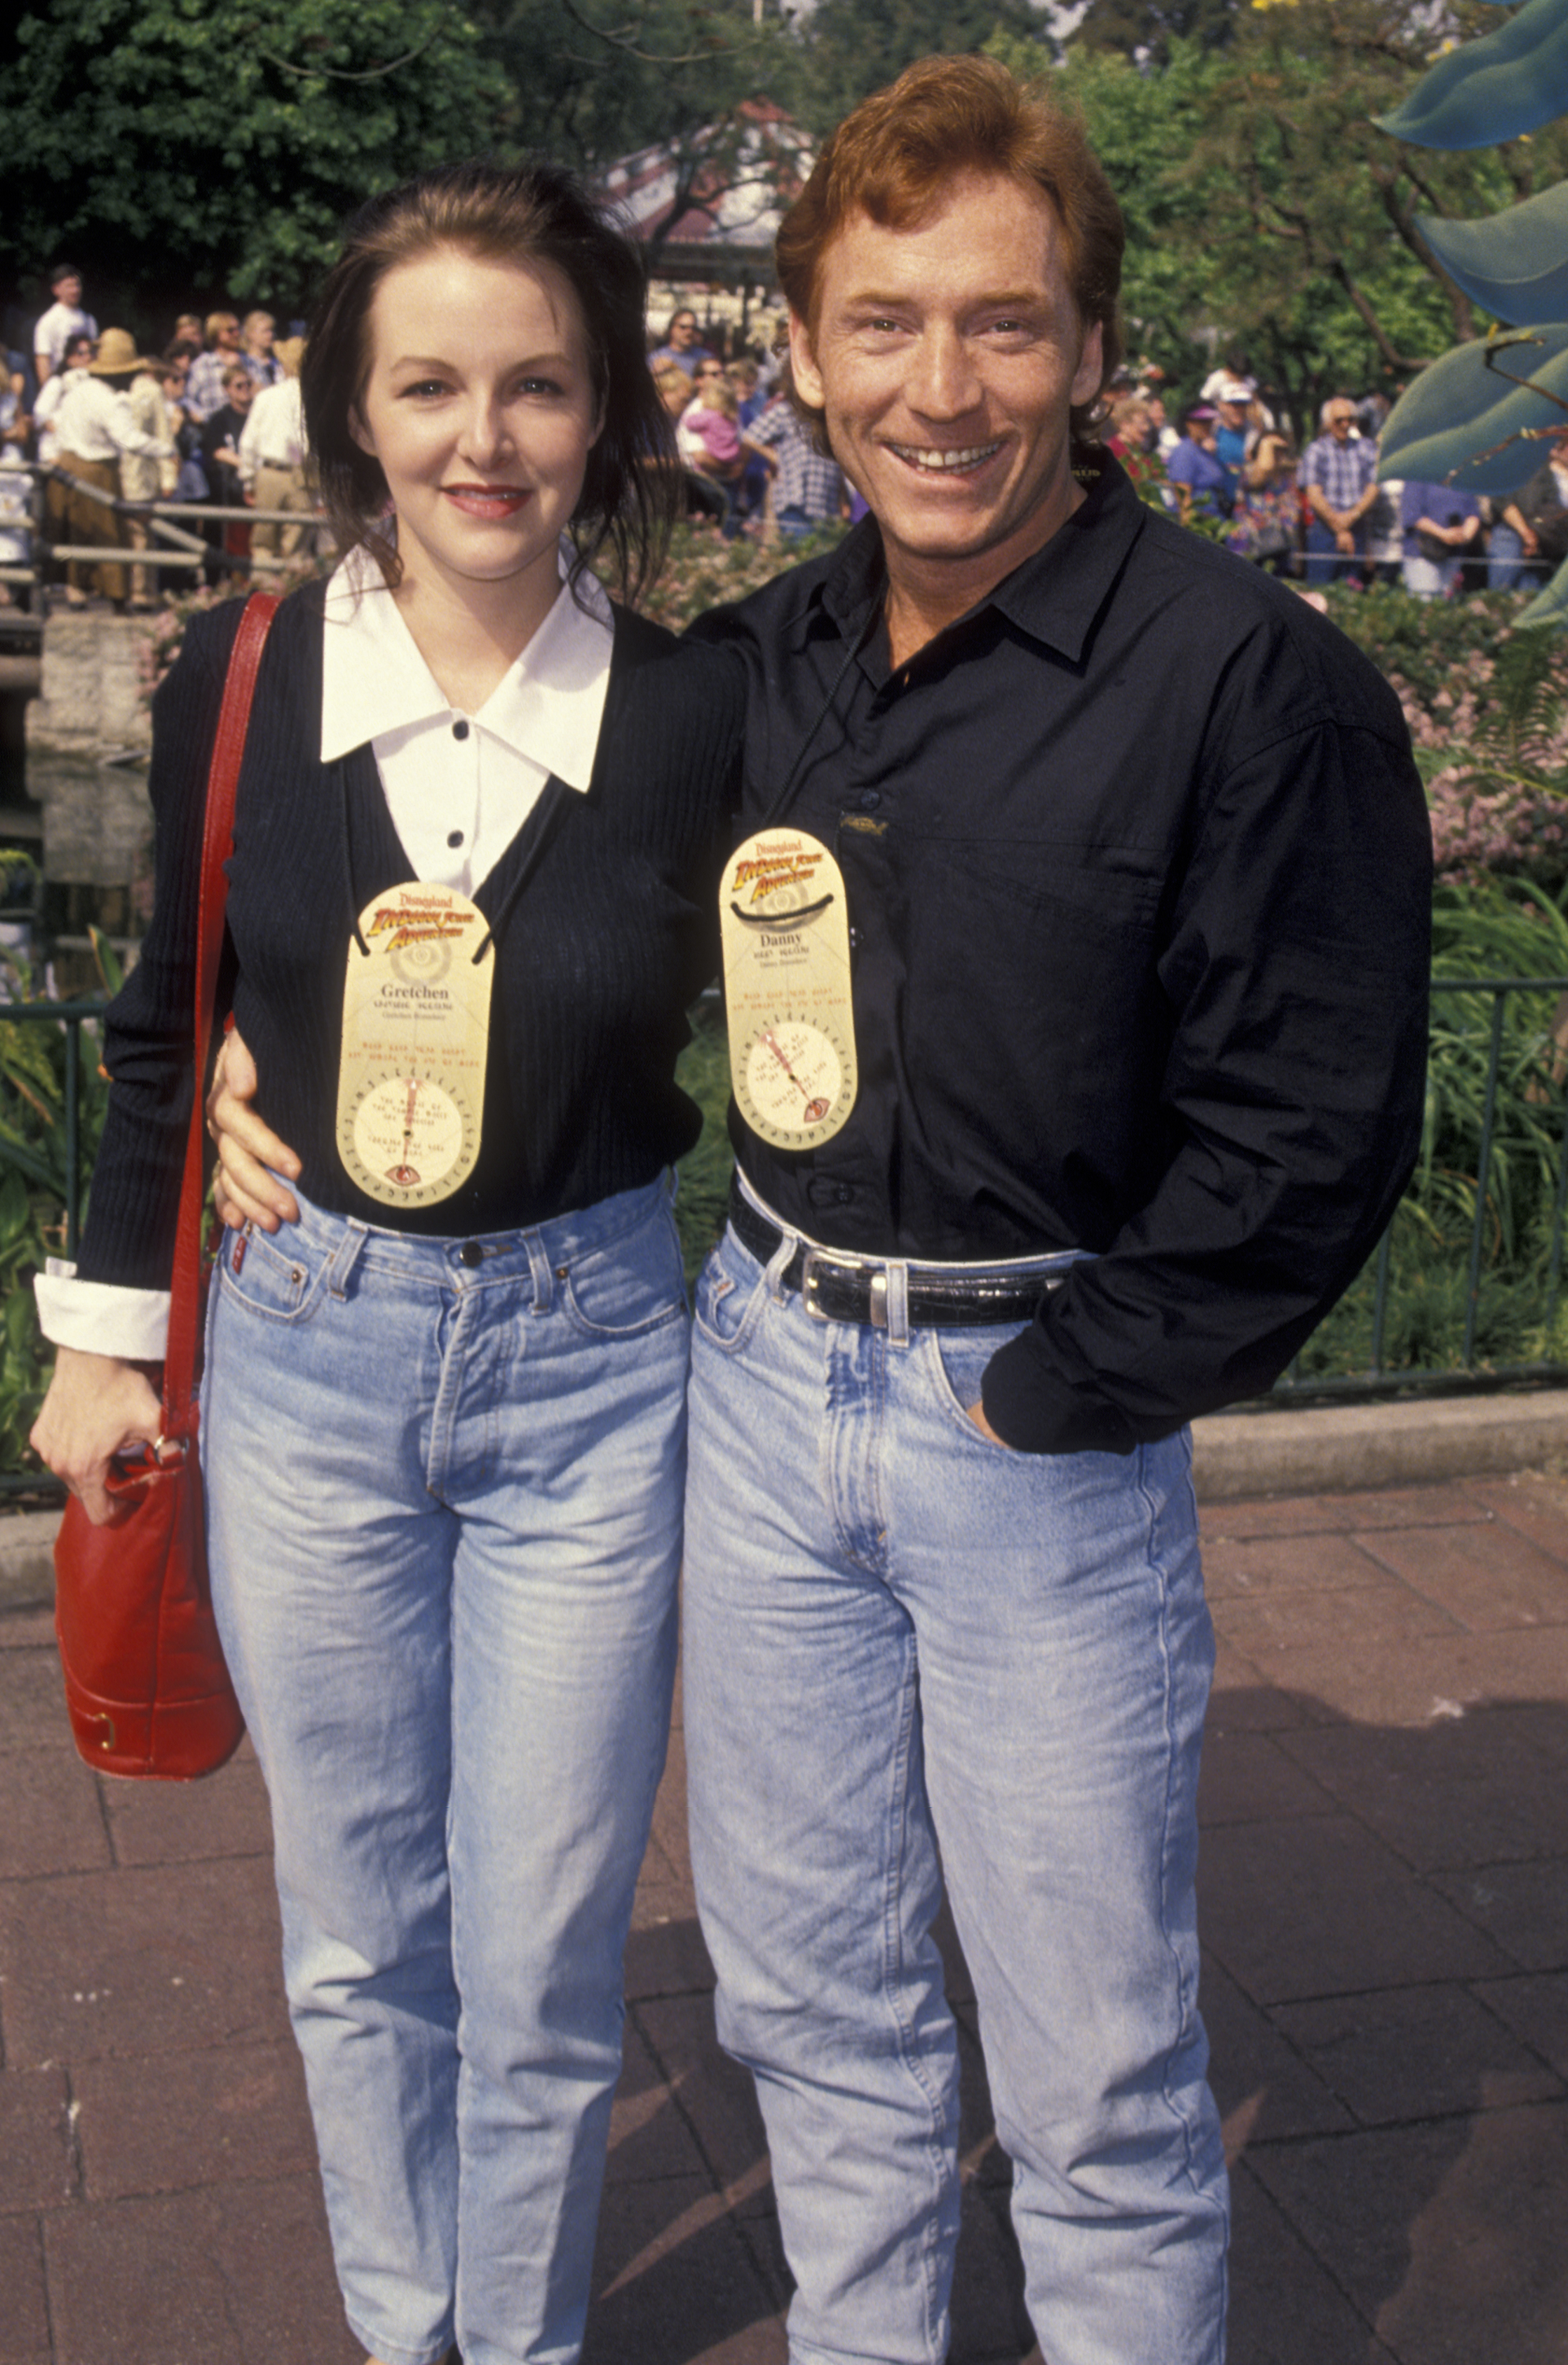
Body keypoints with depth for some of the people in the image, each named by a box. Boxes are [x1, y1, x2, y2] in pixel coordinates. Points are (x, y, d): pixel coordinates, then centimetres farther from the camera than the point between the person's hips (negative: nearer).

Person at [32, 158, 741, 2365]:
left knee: (543, 1962, 11)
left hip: (588, 1367, -1)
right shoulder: (235, 684, -5)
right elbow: (168, 1029, 6)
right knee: (357, 1941, 18)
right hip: (301, 1358, 2)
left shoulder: (697, 712, -10)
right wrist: (109, 1334, 8)